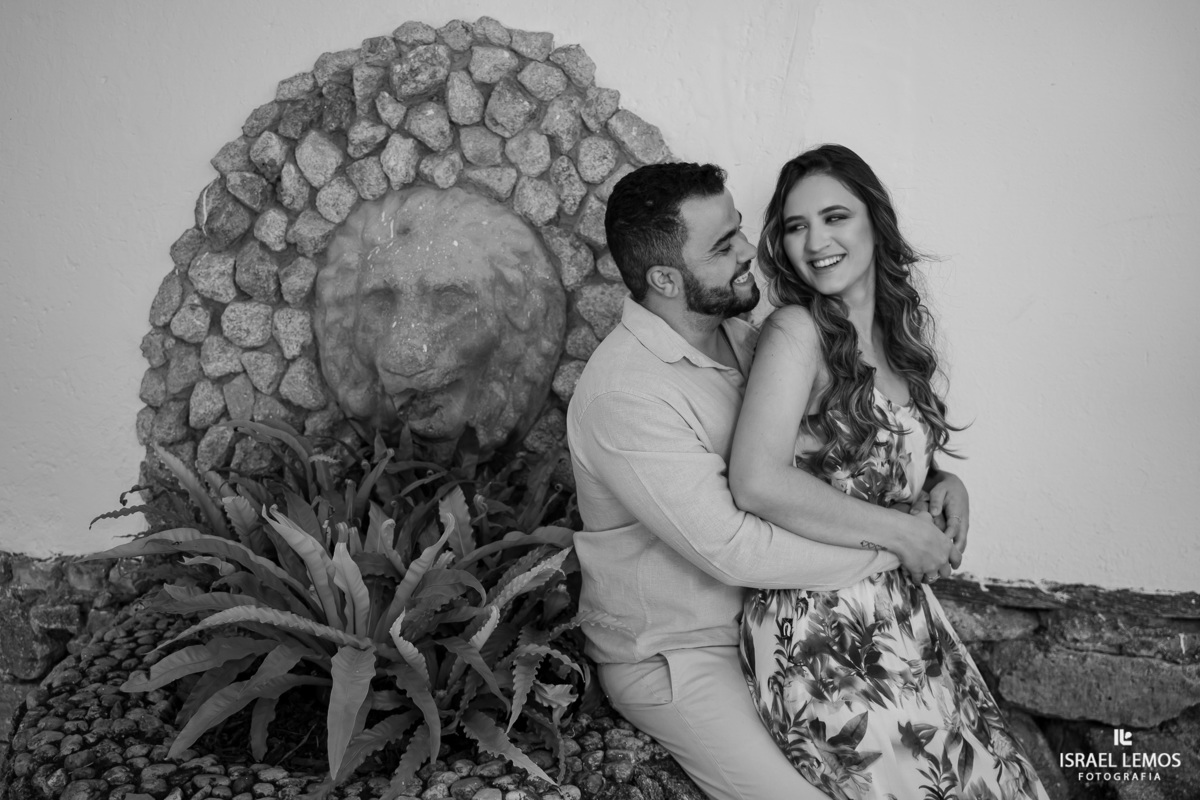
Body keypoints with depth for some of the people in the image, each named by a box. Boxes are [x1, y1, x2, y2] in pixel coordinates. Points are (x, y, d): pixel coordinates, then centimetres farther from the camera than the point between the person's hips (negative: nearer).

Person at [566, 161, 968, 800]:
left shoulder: (737, 338, 1)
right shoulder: (623, 392, -26)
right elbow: (731, 548, -28)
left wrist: (935, 476, -6)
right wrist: (891, 545, -21)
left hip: (760, 613, 8)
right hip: (672, 656, -7)